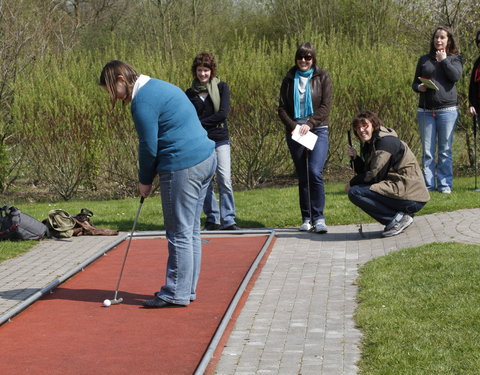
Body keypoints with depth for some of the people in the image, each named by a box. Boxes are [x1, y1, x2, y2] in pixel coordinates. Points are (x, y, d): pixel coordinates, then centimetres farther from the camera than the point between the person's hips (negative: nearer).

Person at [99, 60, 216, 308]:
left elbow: (149, 147, -11)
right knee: (191, 231, 14)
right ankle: (187, 289, 21)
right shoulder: (158, 87, 19)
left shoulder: (143, 101, -12)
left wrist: (145, 181, 4)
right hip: (205, 159, 10)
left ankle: (176, 294, 2)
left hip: (183, 168, -10)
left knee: (180, 234, -3)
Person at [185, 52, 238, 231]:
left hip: (220, 140, -2)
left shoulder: (221, 87, 2)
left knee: (225, 180, -9)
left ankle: (228, 219, -4)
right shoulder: (190, 93, 8)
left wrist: (200, 123, -9)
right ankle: (212, 218, 13)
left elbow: (223, 113, -8)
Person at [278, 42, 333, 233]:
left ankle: (318, 218, -12)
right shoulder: (290, 79, 10)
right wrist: (293, 126, -9)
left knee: (315, 172, -17)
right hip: (295, 132, 3)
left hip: (317, 131, -2)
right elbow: (281, 107, 6)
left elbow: (325, 106, -3)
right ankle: (307, 219, 10)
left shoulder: (322, 77, 4)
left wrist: (310, 124, -15)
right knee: (302, 176, 5)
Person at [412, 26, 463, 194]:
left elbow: (456, 76, -11)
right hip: (425, 110, 2)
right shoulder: (424, 59, 15)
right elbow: (414, 83, 16)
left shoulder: (455, 58, 9)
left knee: (445, 150, -1)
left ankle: (445, 184, 3)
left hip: (447, 109, -2)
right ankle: (428, 184, 5)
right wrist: (419, 87, -5)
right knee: (427, 151, 1)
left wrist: (444, 60, -4)